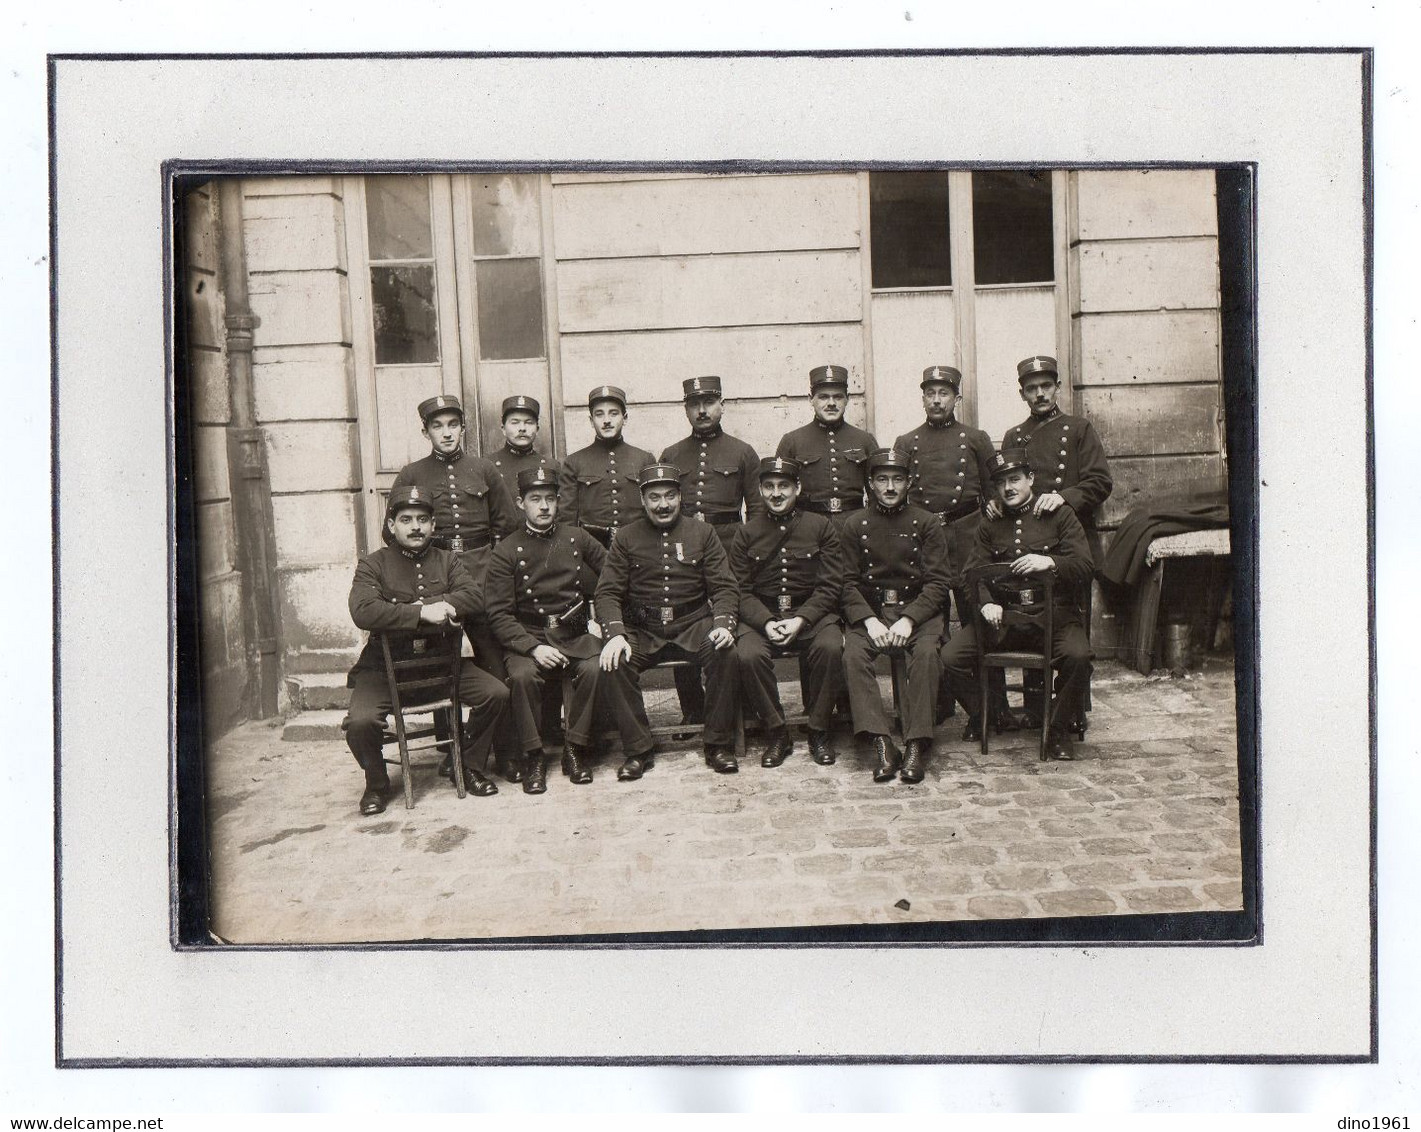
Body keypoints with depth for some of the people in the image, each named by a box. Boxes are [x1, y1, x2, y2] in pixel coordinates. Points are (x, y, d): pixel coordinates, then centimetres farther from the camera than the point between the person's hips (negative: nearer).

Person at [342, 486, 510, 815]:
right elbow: (363, 612, -20)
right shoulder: (372, 565, -1)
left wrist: (419, 606, -20)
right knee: (360, 721, -27)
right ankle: (376, 782, 5)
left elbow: (472, 596, -10)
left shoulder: (448, 561, 10)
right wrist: (422, 612, -26)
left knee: (497, 693, -15)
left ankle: (467, 764, 8)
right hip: (384, 667, -3)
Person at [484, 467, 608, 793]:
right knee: (522, 675, -32)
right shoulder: (506, 552, 2)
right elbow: (498, 614, -4)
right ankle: (533, 757, -14)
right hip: (527, 638, -1)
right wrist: (534, 647, -18)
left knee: (595, 667, -28)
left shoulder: (578, 539, 10)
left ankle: (575, 750, -12)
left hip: (575, 635, 2)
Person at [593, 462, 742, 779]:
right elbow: (607, 592, 1)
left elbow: (725, 587, 4)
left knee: (725, 653, -30)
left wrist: (722, 623, -17)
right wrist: (615, 634, -18)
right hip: (642, 631, 0)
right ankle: (637, 750, -12)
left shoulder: (702, 533, 9)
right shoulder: (625, 538, 8)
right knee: (614, 664, -28)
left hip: (693, 625, 0)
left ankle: (719, 745, -13)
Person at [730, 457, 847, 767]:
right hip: (760, 617, 1)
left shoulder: (820, 527, 6)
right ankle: (777, 734, -11)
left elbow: (830, 586, 0)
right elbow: (741, 590, 3)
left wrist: (800, 620, -14)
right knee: (748, 655, -30)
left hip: (811, 613, 0)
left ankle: (818, 731, -12)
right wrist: (766, 622, -15)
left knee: (830, 647, -32)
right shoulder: (746, 534, 9)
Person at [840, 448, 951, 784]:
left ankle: (917, 744, -26)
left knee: (926, 652, -32)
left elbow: (937, 582, -1)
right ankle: (882, 744, -29)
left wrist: (908, 619, -16)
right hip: (869, 611, 1)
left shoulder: (927, 523, 7)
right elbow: (848, 583, 3)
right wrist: (869, 620, -15)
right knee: (853, 653, -29)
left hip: (917, 609, -1)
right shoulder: (853, 525, 9)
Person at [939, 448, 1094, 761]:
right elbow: (972, 573, 6)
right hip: (1001, 614, 3)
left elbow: (1084, 568, -3)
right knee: (951, 656, -18)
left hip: (1053, 612, -2)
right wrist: (986, 603, -15)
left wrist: (1050, 563, -24)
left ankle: (1057, 730, -9)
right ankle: (982, 717, 8)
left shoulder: (1060, 515, 7)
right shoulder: (990, 524, 16)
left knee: (1077, 655, -33)